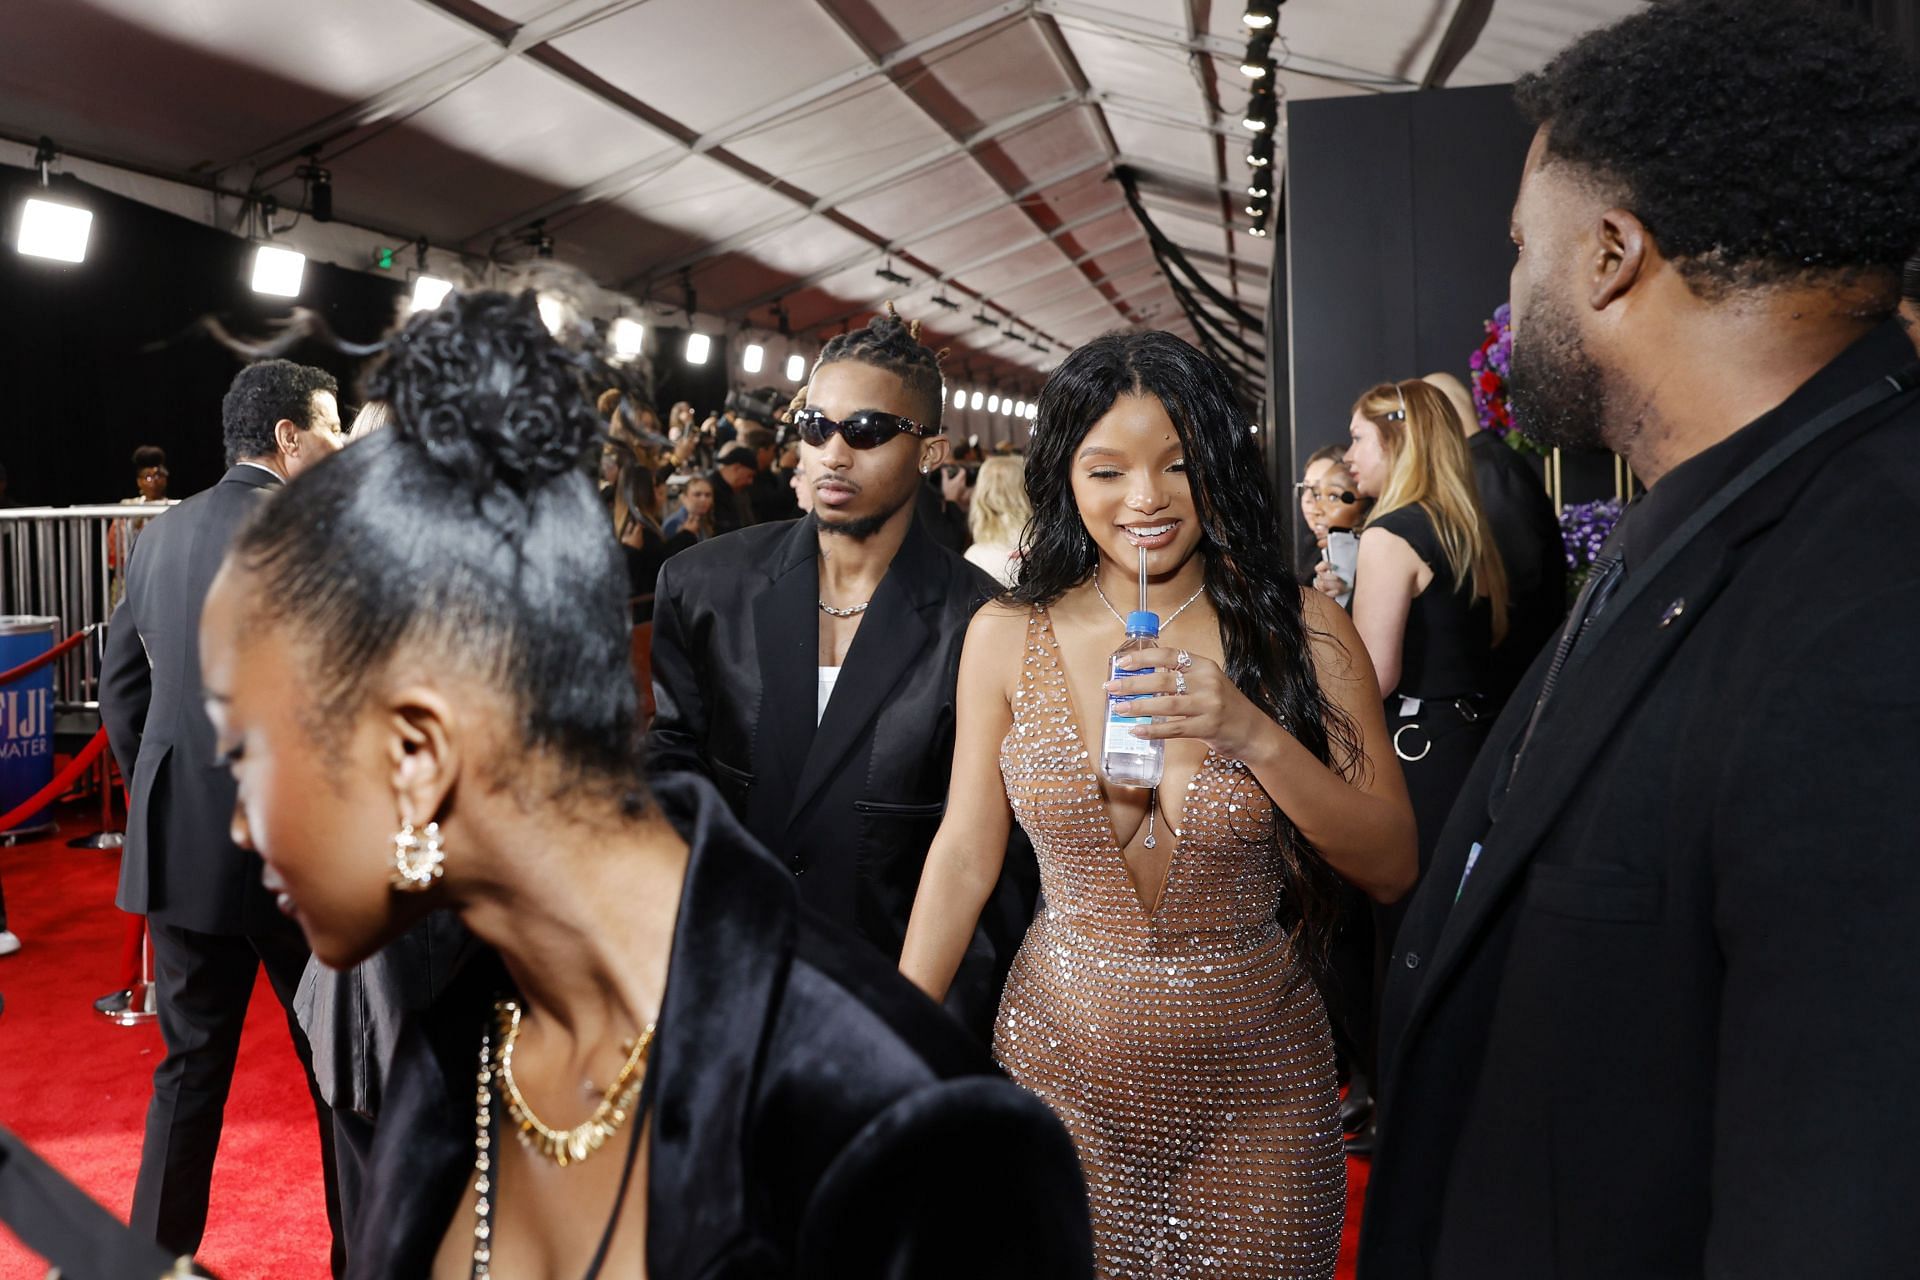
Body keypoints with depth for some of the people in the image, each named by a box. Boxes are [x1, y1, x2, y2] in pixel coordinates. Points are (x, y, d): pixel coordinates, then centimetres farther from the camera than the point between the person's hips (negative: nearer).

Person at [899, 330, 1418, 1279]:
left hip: (1255, 1085, 0)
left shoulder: (1300, 630, -8)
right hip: (1059, 1067, 1)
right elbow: (963, 855, 0)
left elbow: (1392, 868, -8)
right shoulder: (1008, 638, -5)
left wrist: (1254, 735, -23)